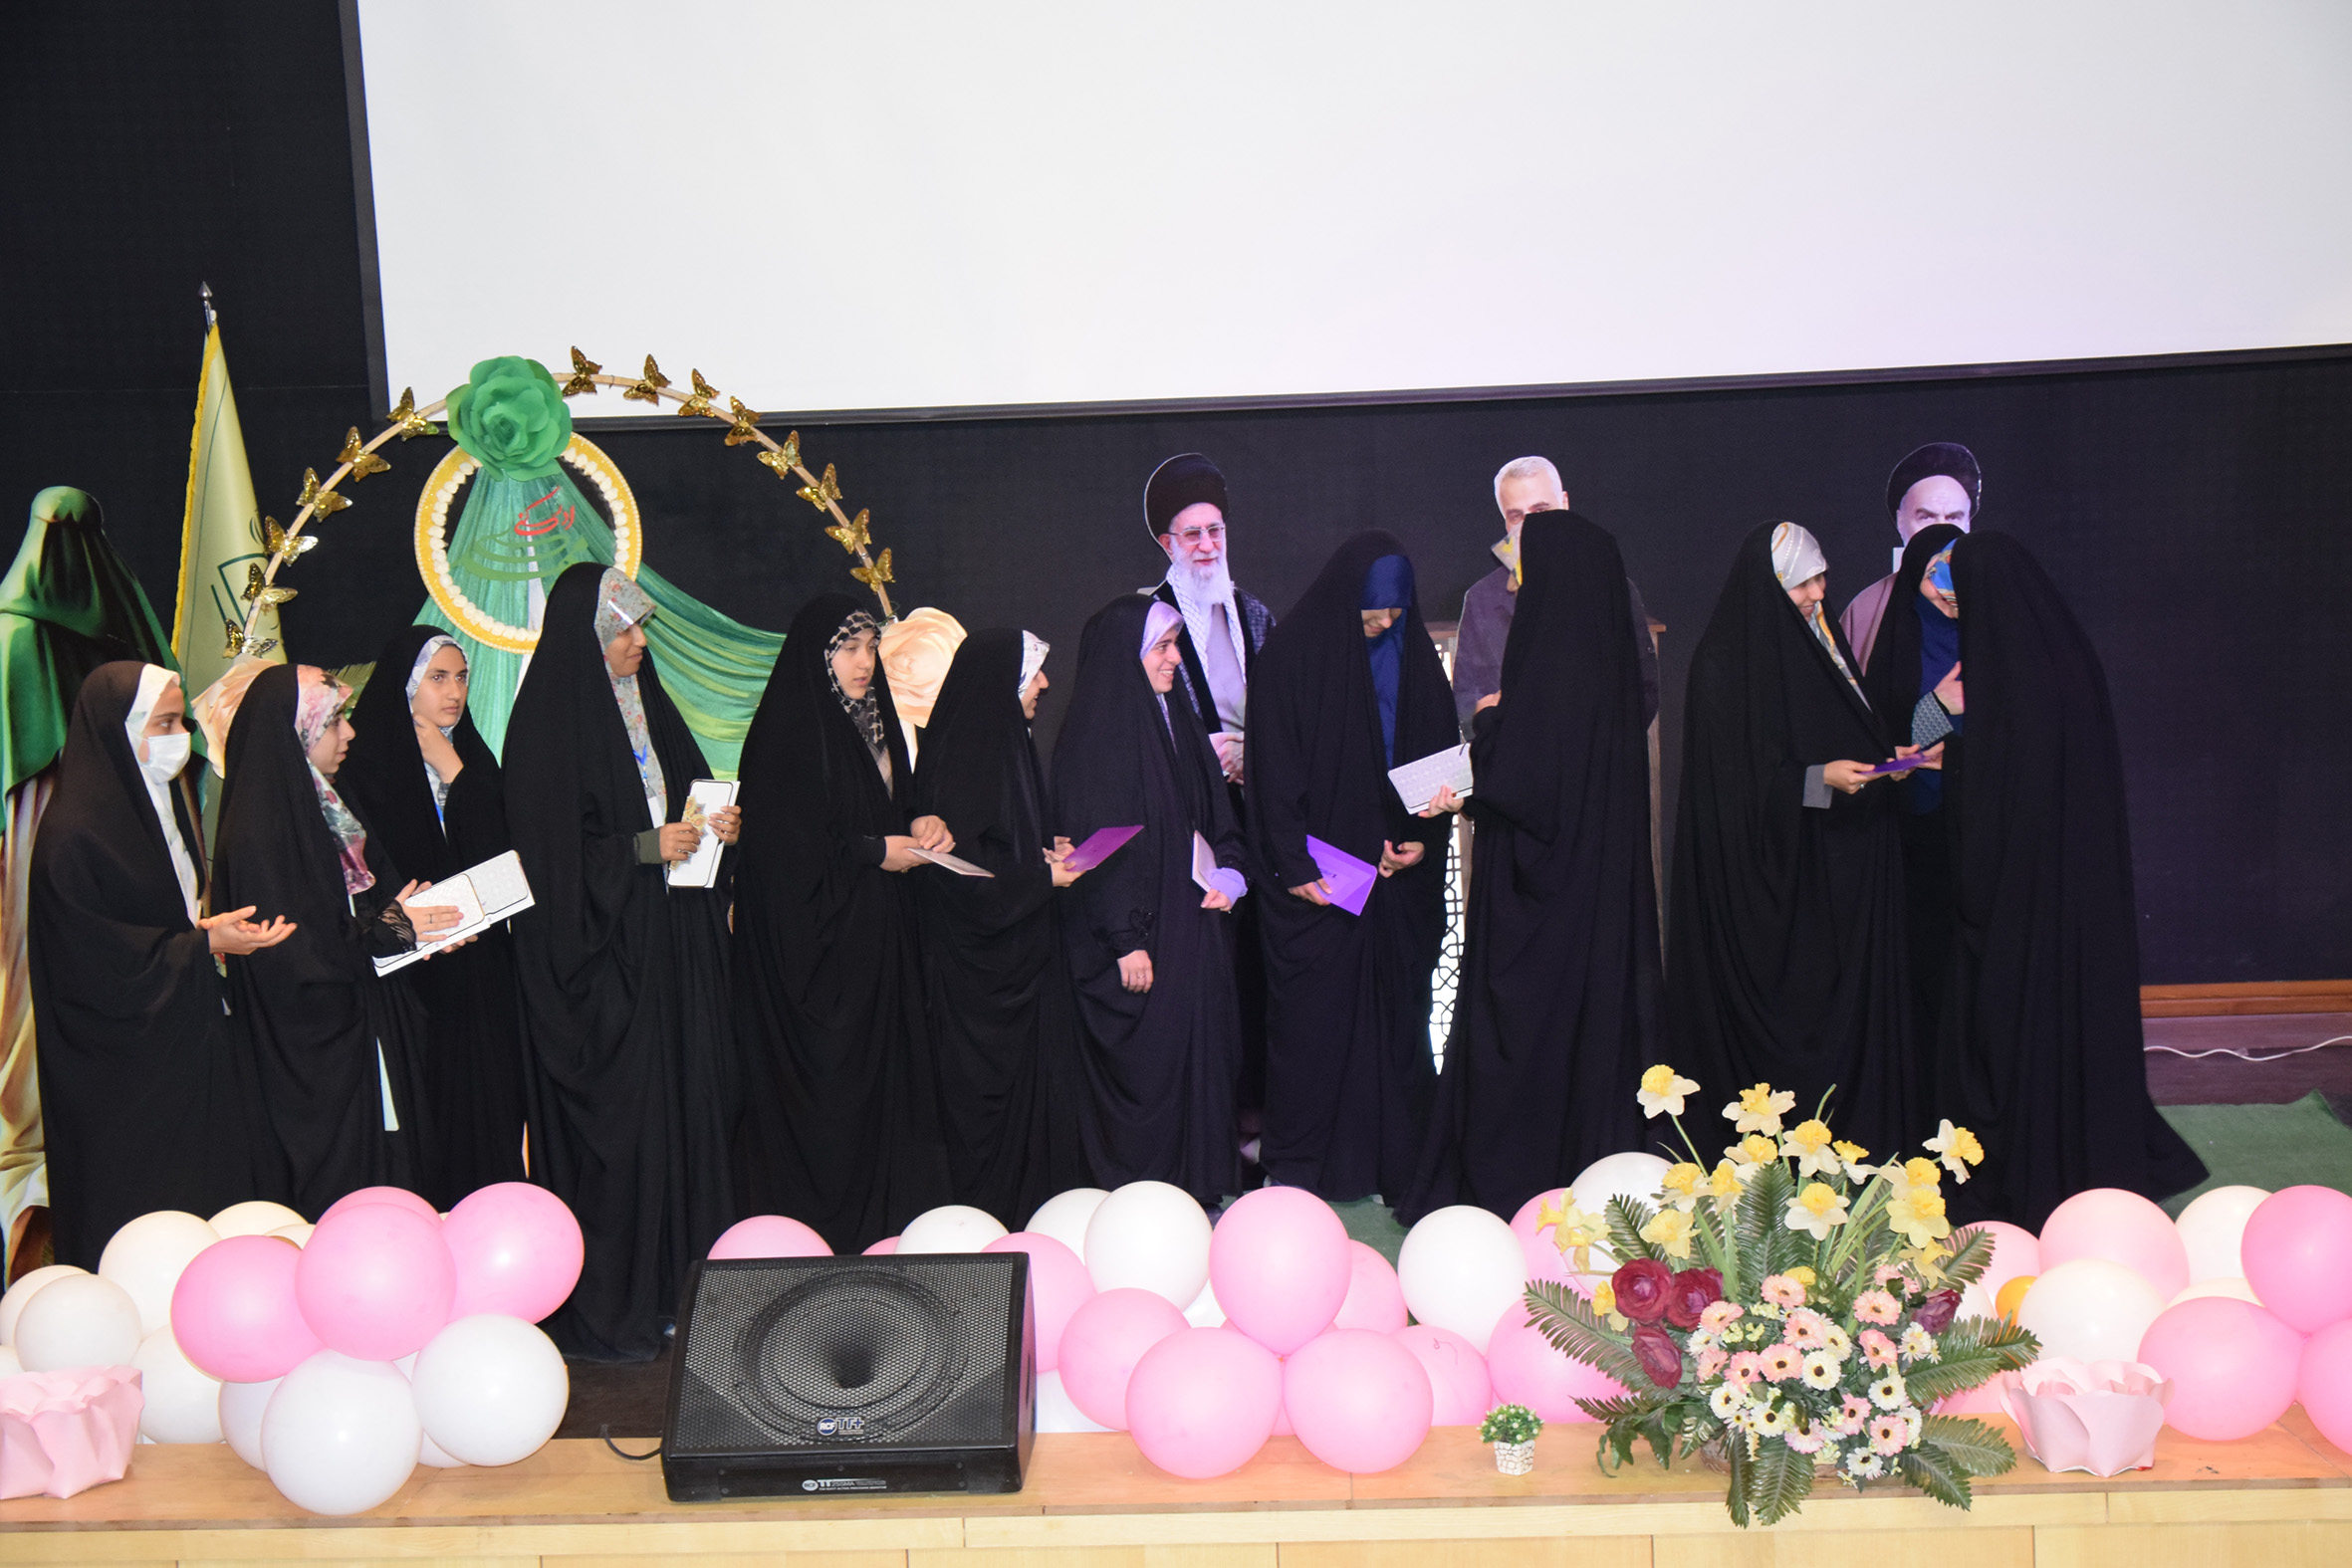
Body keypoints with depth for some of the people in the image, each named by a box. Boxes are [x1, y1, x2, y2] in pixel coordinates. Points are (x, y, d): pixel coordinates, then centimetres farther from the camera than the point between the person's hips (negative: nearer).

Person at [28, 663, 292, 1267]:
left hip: (190, 1049, 9)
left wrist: (216, 931, 4)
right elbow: (94, 968, -20)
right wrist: (203, 942, -20)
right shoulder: (73, 837, -18)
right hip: (124, 1076, -9)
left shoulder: (160, 805, 11)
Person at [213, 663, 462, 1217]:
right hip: (309, 1062, -9)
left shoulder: (326, 807, 7)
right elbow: (289, 957, -23)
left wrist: (414, 927, -2)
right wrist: (388, 931, -15)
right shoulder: (258, 835, -20)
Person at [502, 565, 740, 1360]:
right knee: (610, 1123, -5)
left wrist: (713, 824, 3)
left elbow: (689, 786, 23)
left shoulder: (647, 706, 14)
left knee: (682, 1101, 6)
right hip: (594, 951, -8)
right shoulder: (545, 727, -10)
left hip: (669, 950, 8)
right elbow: (551, 851, -15)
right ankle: (602, 1311, 3)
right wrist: (647, 848, -16)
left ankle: (675, 1286, 15)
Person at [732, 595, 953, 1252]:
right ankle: (822, 1228, 3)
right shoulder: (786, 733, -12)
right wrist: (875, 853, -13)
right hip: (813, 940, -8)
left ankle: (882, 1218, 13)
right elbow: (781, 845, -17)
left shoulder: (873, 722, 13)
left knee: (880, 1069, 7)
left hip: (875, 939, 8)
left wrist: (918, 829, 2)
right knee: (825, 1086, -5)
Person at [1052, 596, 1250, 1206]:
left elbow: (1213, 812, 20)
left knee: (1200, 1054, 9)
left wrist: (1227, 875, 1)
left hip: (1194, 927, 8)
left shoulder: (1174, 723, 13)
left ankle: (1198, 1189, 19)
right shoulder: (1093, 738, -11)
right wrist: (1124, 941, -18)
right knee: (1144, 1063, -2)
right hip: (1138, 935, -8)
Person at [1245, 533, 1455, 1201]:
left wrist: (1422, 839, -4)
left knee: (1397, 1010, 6)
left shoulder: (1414, 657, 8)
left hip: (1398, 876, 4)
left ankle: (1396, 1160, 15)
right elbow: (1274, 769, -8)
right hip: (1316, 875, -4)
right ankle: (1300, 1167, 9)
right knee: (1310, 1015, -1)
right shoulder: (1292, 655, -6)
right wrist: (1294, 865, -14)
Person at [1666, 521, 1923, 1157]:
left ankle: (1864, 1129, 11)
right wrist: (1820, 779, -23)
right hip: (1769, 872, -7)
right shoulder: (1725, 663, -10)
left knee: (1849, 991, 5)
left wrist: (1888, 758, 4)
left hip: (1841, 866, 8)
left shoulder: (1820, 641, 14)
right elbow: (1736, 780, -15)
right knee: (1784, 1001, -6)